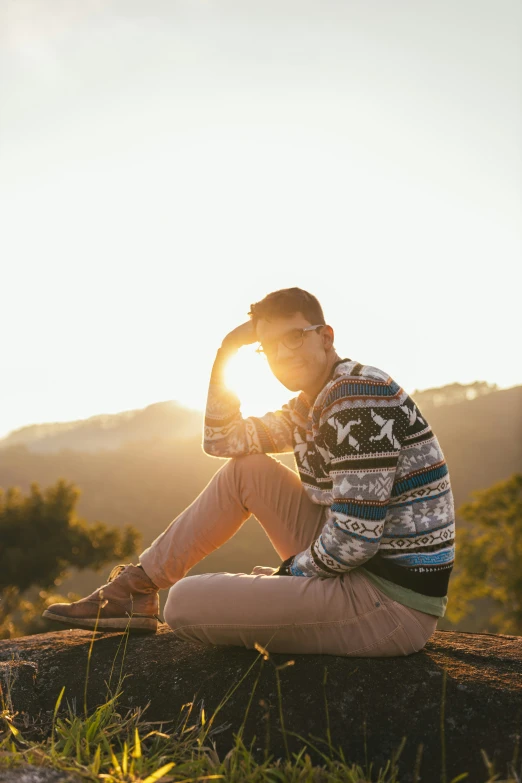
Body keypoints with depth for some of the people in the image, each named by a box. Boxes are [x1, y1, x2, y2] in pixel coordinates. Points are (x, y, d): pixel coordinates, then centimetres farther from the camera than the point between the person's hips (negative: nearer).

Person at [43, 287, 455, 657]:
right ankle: (136, 587, 17)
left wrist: (290, 571, -6)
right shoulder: (311, 405, 12)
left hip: (391, 602, -9)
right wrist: (225, 355, 9)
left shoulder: (362, 396, -18)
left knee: (186, 601, -18)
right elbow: (221, 441, 19)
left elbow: (355, 539, -24)